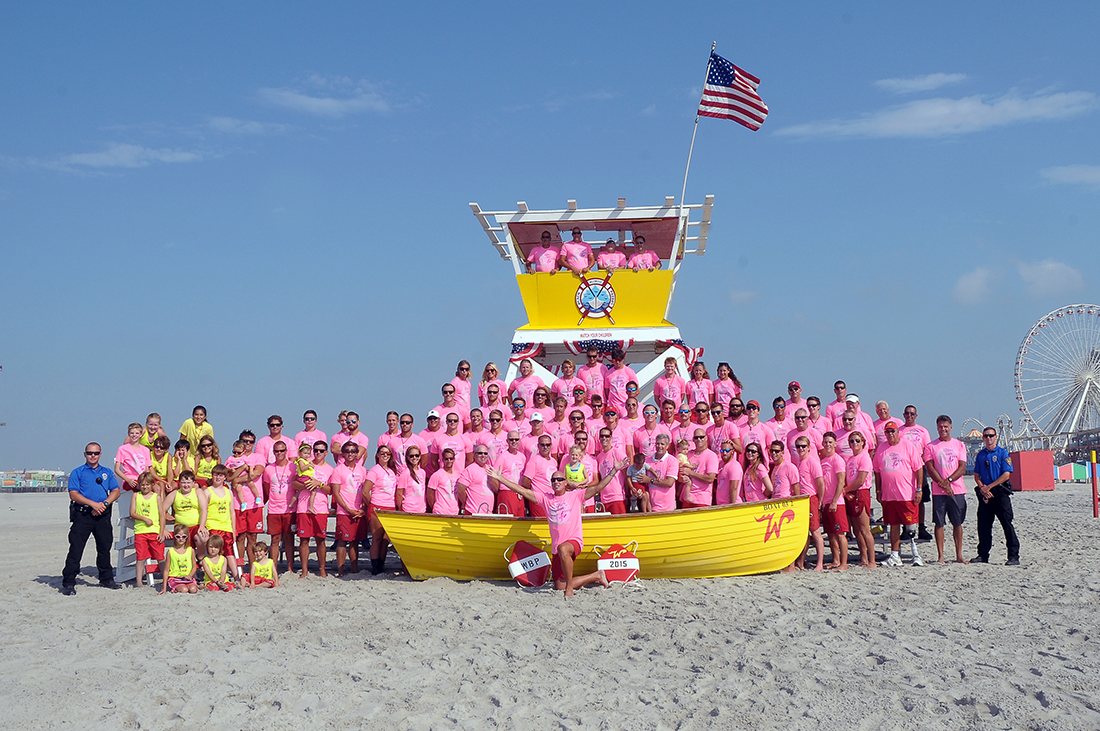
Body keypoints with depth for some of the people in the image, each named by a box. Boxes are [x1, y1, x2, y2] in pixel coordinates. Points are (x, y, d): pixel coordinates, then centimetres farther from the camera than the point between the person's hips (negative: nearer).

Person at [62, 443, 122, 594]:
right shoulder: (77, 473, 3)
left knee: (105, 547, 10)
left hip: (103, 514, 4)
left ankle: (107, 579, 23)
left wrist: (104, 503, -9)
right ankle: (68, 583, -5)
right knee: (76, 548, -6)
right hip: (83, 514, -4)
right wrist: (92, 503, -16)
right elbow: (73, 494, -6)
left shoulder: (107, 473, 16)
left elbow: (116, 491, 9)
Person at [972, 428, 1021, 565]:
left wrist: (989, 487, -12)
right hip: (985, 495, 5)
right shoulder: (980, 455, 14)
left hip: (1001, 493, -5)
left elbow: (1006, 475, -9)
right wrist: (983, 489, -6)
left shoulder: (1003, 453, -1)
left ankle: (1014, 556, -4)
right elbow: (977, 476, 14)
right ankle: (983, 555, 16)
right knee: (983, 525, 7)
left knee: (1007, 525, -5)